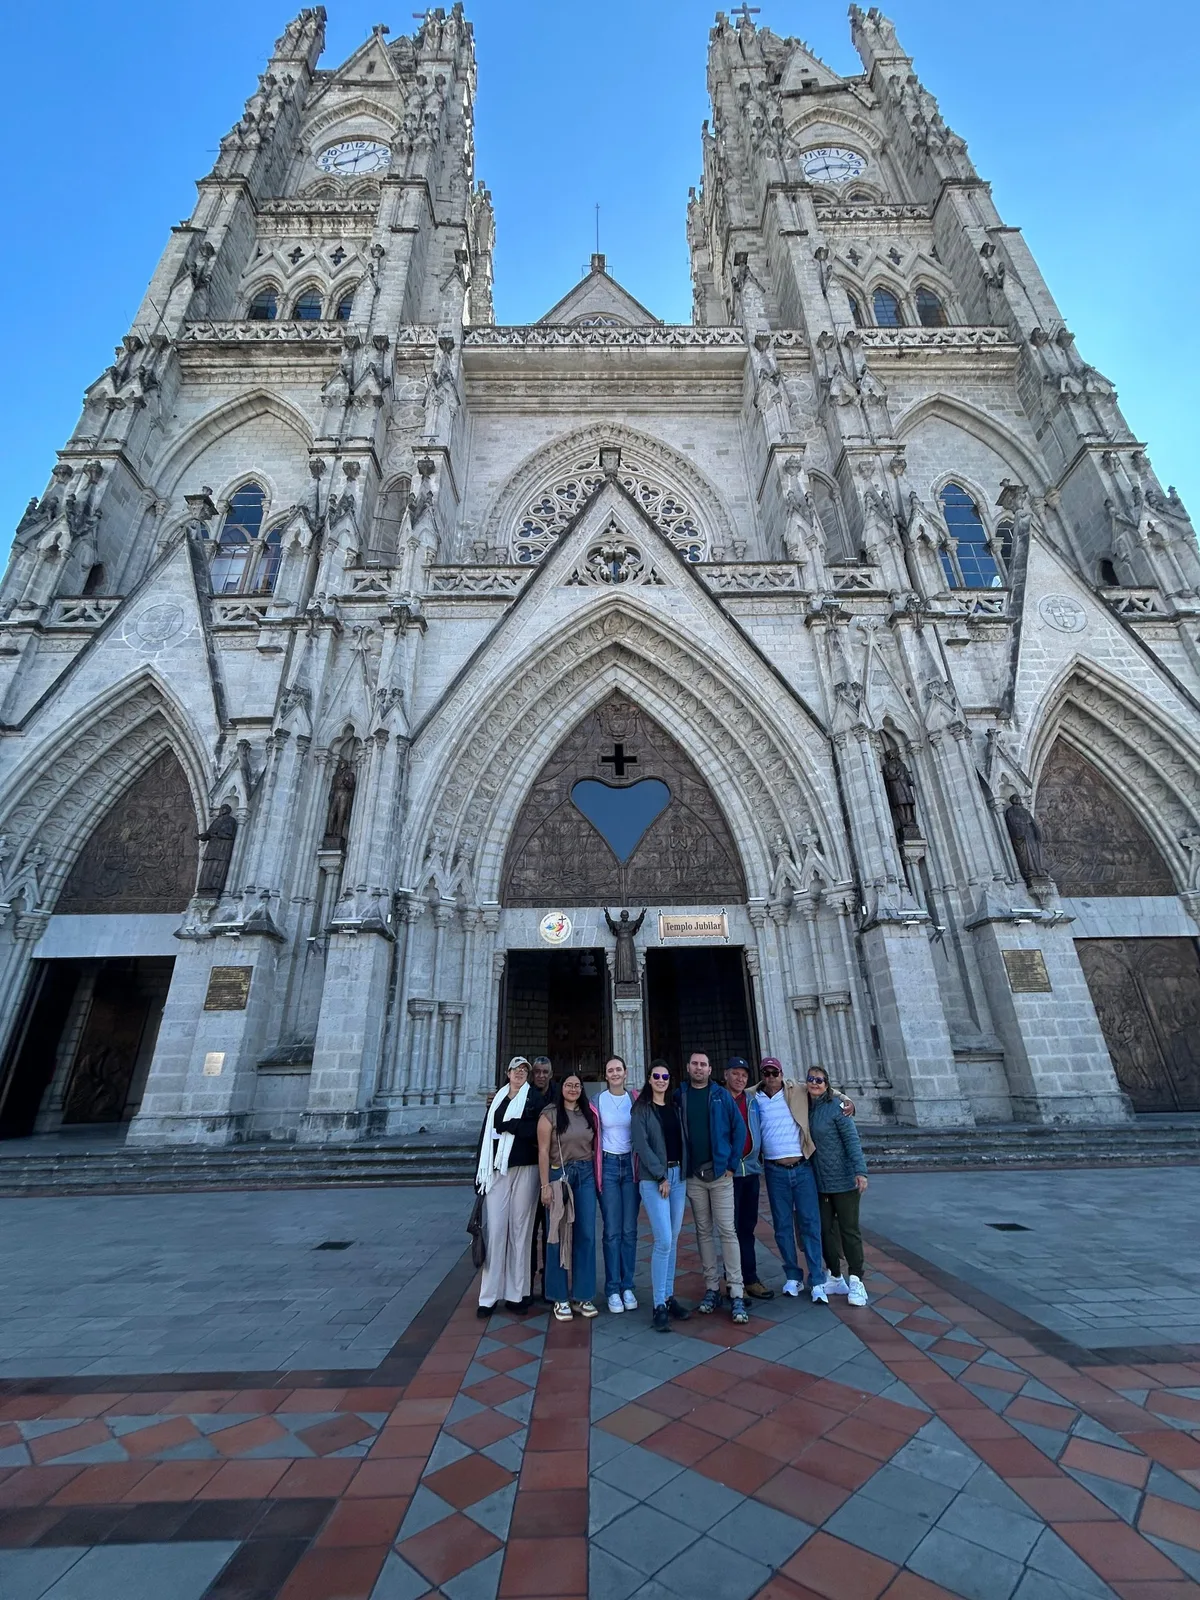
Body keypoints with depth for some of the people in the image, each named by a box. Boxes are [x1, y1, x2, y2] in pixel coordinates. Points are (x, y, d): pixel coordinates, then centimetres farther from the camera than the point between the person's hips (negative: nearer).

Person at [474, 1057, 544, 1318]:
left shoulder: (534, 1097, 3)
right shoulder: (497, 1099, 12)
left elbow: (539, 1129, -10)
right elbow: (485, 1133, 9)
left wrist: (508, 1125, -13)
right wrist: (479, 1171, 5)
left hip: (525, 1169, -2)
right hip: (497, 1169, 2)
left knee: (520, 1229, 3)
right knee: (495, 1229, 0)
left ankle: (516, 1294, 13)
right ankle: (489, 1296, 8)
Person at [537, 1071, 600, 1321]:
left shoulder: (588, 1114, 8)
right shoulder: (550, 1114, -6)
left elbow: (595, 1148, 11)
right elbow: (543, 1151, -8)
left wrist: (597, 1177, 5)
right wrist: (546, 1185, -12)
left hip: (586, 1175, 4)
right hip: (559, 1176, -4)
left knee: (586, 1235, 6)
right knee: (559, 1235, 5)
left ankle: (581, 1295, 20)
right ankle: (560, 1297, 19)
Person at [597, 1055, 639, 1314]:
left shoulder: (636, 1099, 1)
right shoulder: (598, 1100, -2)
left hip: (631, 1164, 1)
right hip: (608, 1165, -1)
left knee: (630, 1230, 6)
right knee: (612, 1231, 2)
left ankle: (627, 1287, 19)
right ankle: (613, 1289, 14)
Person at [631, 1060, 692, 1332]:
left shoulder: (676, 1107, 11)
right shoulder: (641, 1109, -5)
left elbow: (684, 1139, 14)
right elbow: (641, 1144, -12)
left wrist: (684, 1171, 4)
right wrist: (661, 1176, -14)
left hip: (678, 1176, 5)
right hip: (653, 1179, -5)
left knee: (673, 1240, 11)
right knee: (663, 1241, -9)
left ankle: (669, 1297, 23)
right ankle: (659, 1306, 2)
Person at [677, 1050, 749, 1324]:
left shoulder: (722, 1095, -3)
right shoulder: (678, 1096, 0)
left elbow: (739, 1129, -2)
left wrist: (732, 1164, -6)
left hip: (720, 1173, -2)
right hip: (693, 1176, 2)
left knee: (727, 1231, -2)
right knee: (703, 1232, 11)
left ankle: (736, 1293, 6)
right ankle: (712, 1288, 22)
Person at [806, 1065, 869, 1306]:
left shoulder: (836, 1107, -12)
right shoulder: (805, 1108, 4)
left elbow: (852, 1140, -17)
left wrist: (860, 1171, -23)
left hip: (843, 1181, -6)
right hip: (819, 1183, 6)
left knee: (849, 1230, 2)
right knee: (826, 1230, 13)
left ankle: (856, 1282, 14)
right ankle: (836, 1279, 27)